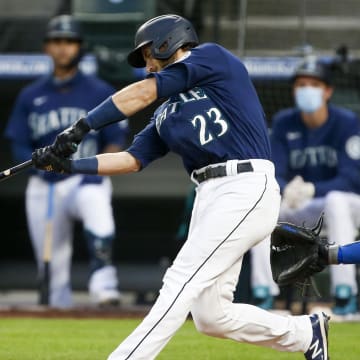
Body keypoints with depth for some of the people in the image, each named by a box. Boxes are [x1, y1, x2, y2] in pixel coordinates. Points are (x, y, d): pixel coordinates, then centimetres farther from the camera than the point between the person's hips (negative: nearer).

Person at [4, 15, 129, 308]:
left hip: (87, 178, -3)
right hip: (44, 186, 3)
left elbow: (117, 140, 3)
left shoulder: (100, 92, 6)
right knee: (53, 266, 0)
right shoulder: (31, 96, 11)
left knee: (96, 199, -38)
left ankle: (103, 281, -42)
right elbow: (19, 146, 11)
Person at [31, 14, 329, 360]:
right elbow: (131, 160, 16)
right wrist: (68, 164, 4)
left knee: (182, 283, -15)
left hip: (245, 189, -9)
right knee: (210, 316, 7)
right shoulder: (167, 114, 24)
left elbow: (142, 94, -7)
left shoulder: (213, 57, 1)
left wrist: (81, 127, -11)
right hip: (210, 197, 9)